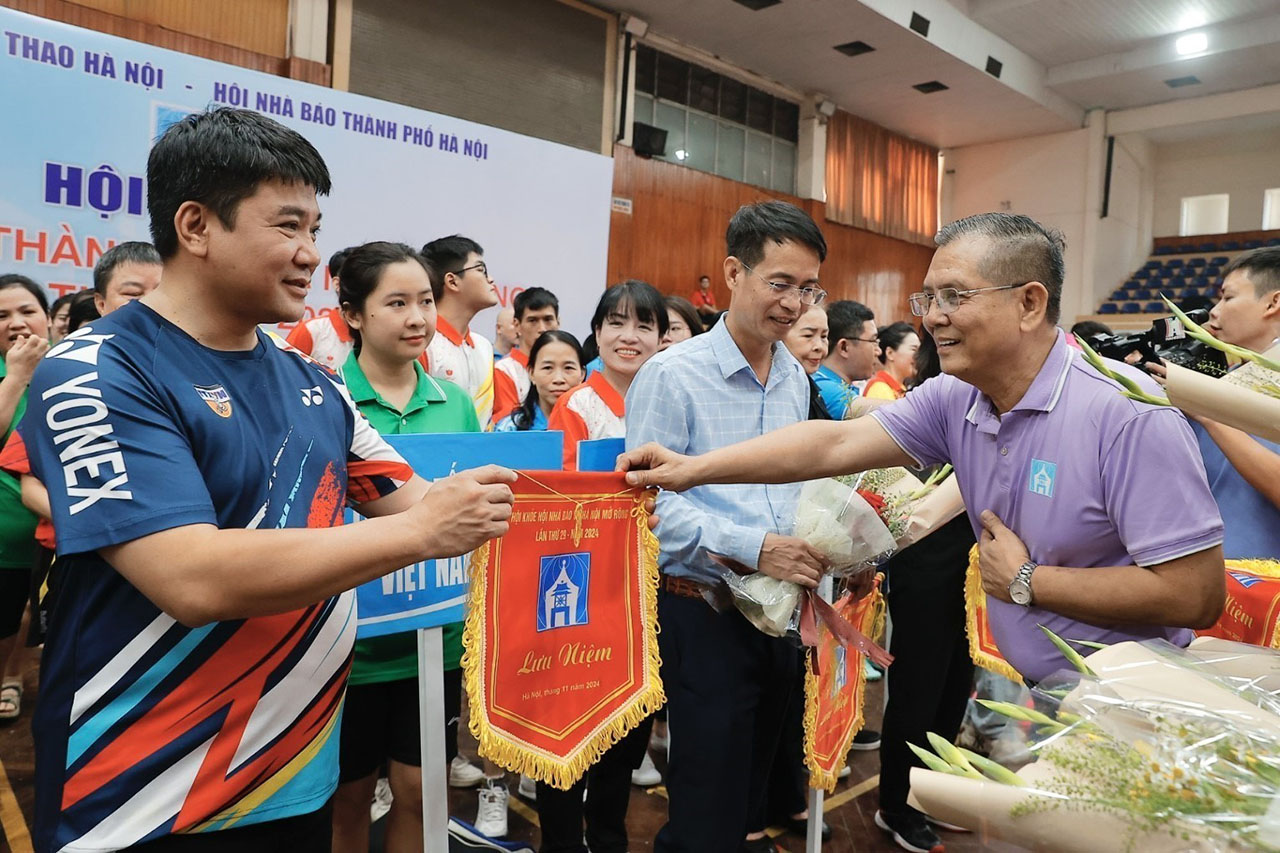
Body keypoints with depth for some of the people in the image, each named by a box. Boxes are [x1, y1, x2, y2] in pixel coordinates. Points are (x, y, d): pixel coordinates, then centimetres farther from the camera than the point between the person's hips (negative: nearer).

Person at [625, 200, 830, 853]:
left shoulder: (796, 378, 8)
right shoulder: (673, 375, -14)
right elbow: (646, 498, -19)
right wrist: (752, 548, -25)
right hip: (705, 610, -6)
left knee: (756, 776, 22)